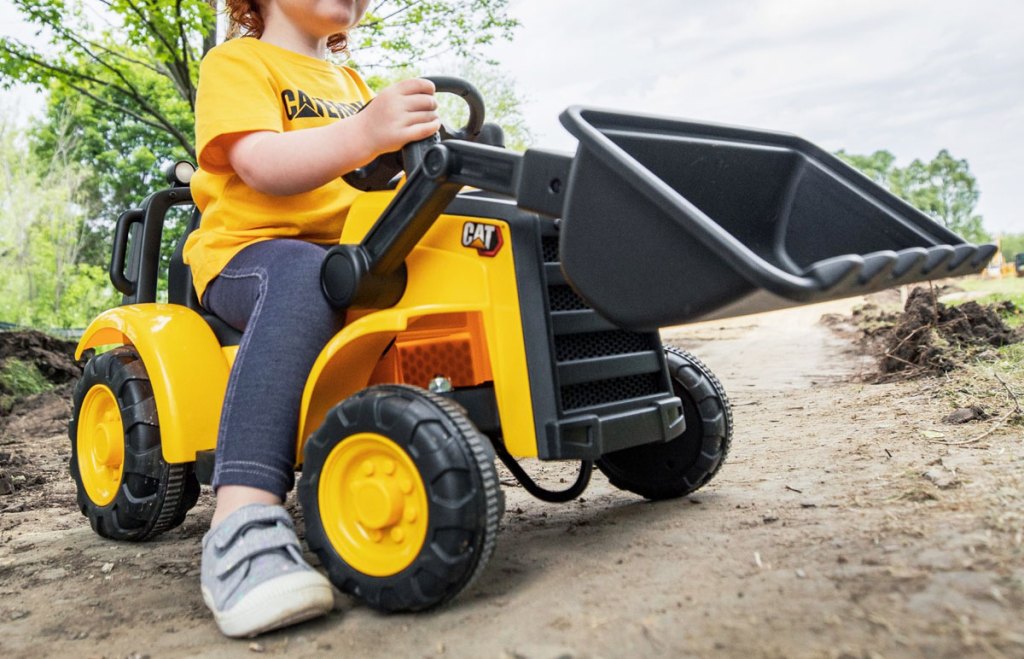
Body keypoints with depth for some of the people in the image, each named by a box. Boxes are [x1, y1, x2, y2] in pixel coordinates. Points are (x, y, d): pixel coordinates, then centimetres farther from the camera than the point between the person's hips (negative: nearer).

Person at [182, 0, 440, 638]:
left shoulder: (351, 83, 27)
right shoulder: (237, 62, 3)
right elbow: (263, 167, -17)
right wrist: (361, 135, -34)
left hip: (355, 252, 7)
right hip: (251, 251, -7)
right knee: (305, 274, -39)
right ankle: (243, 528, -48)